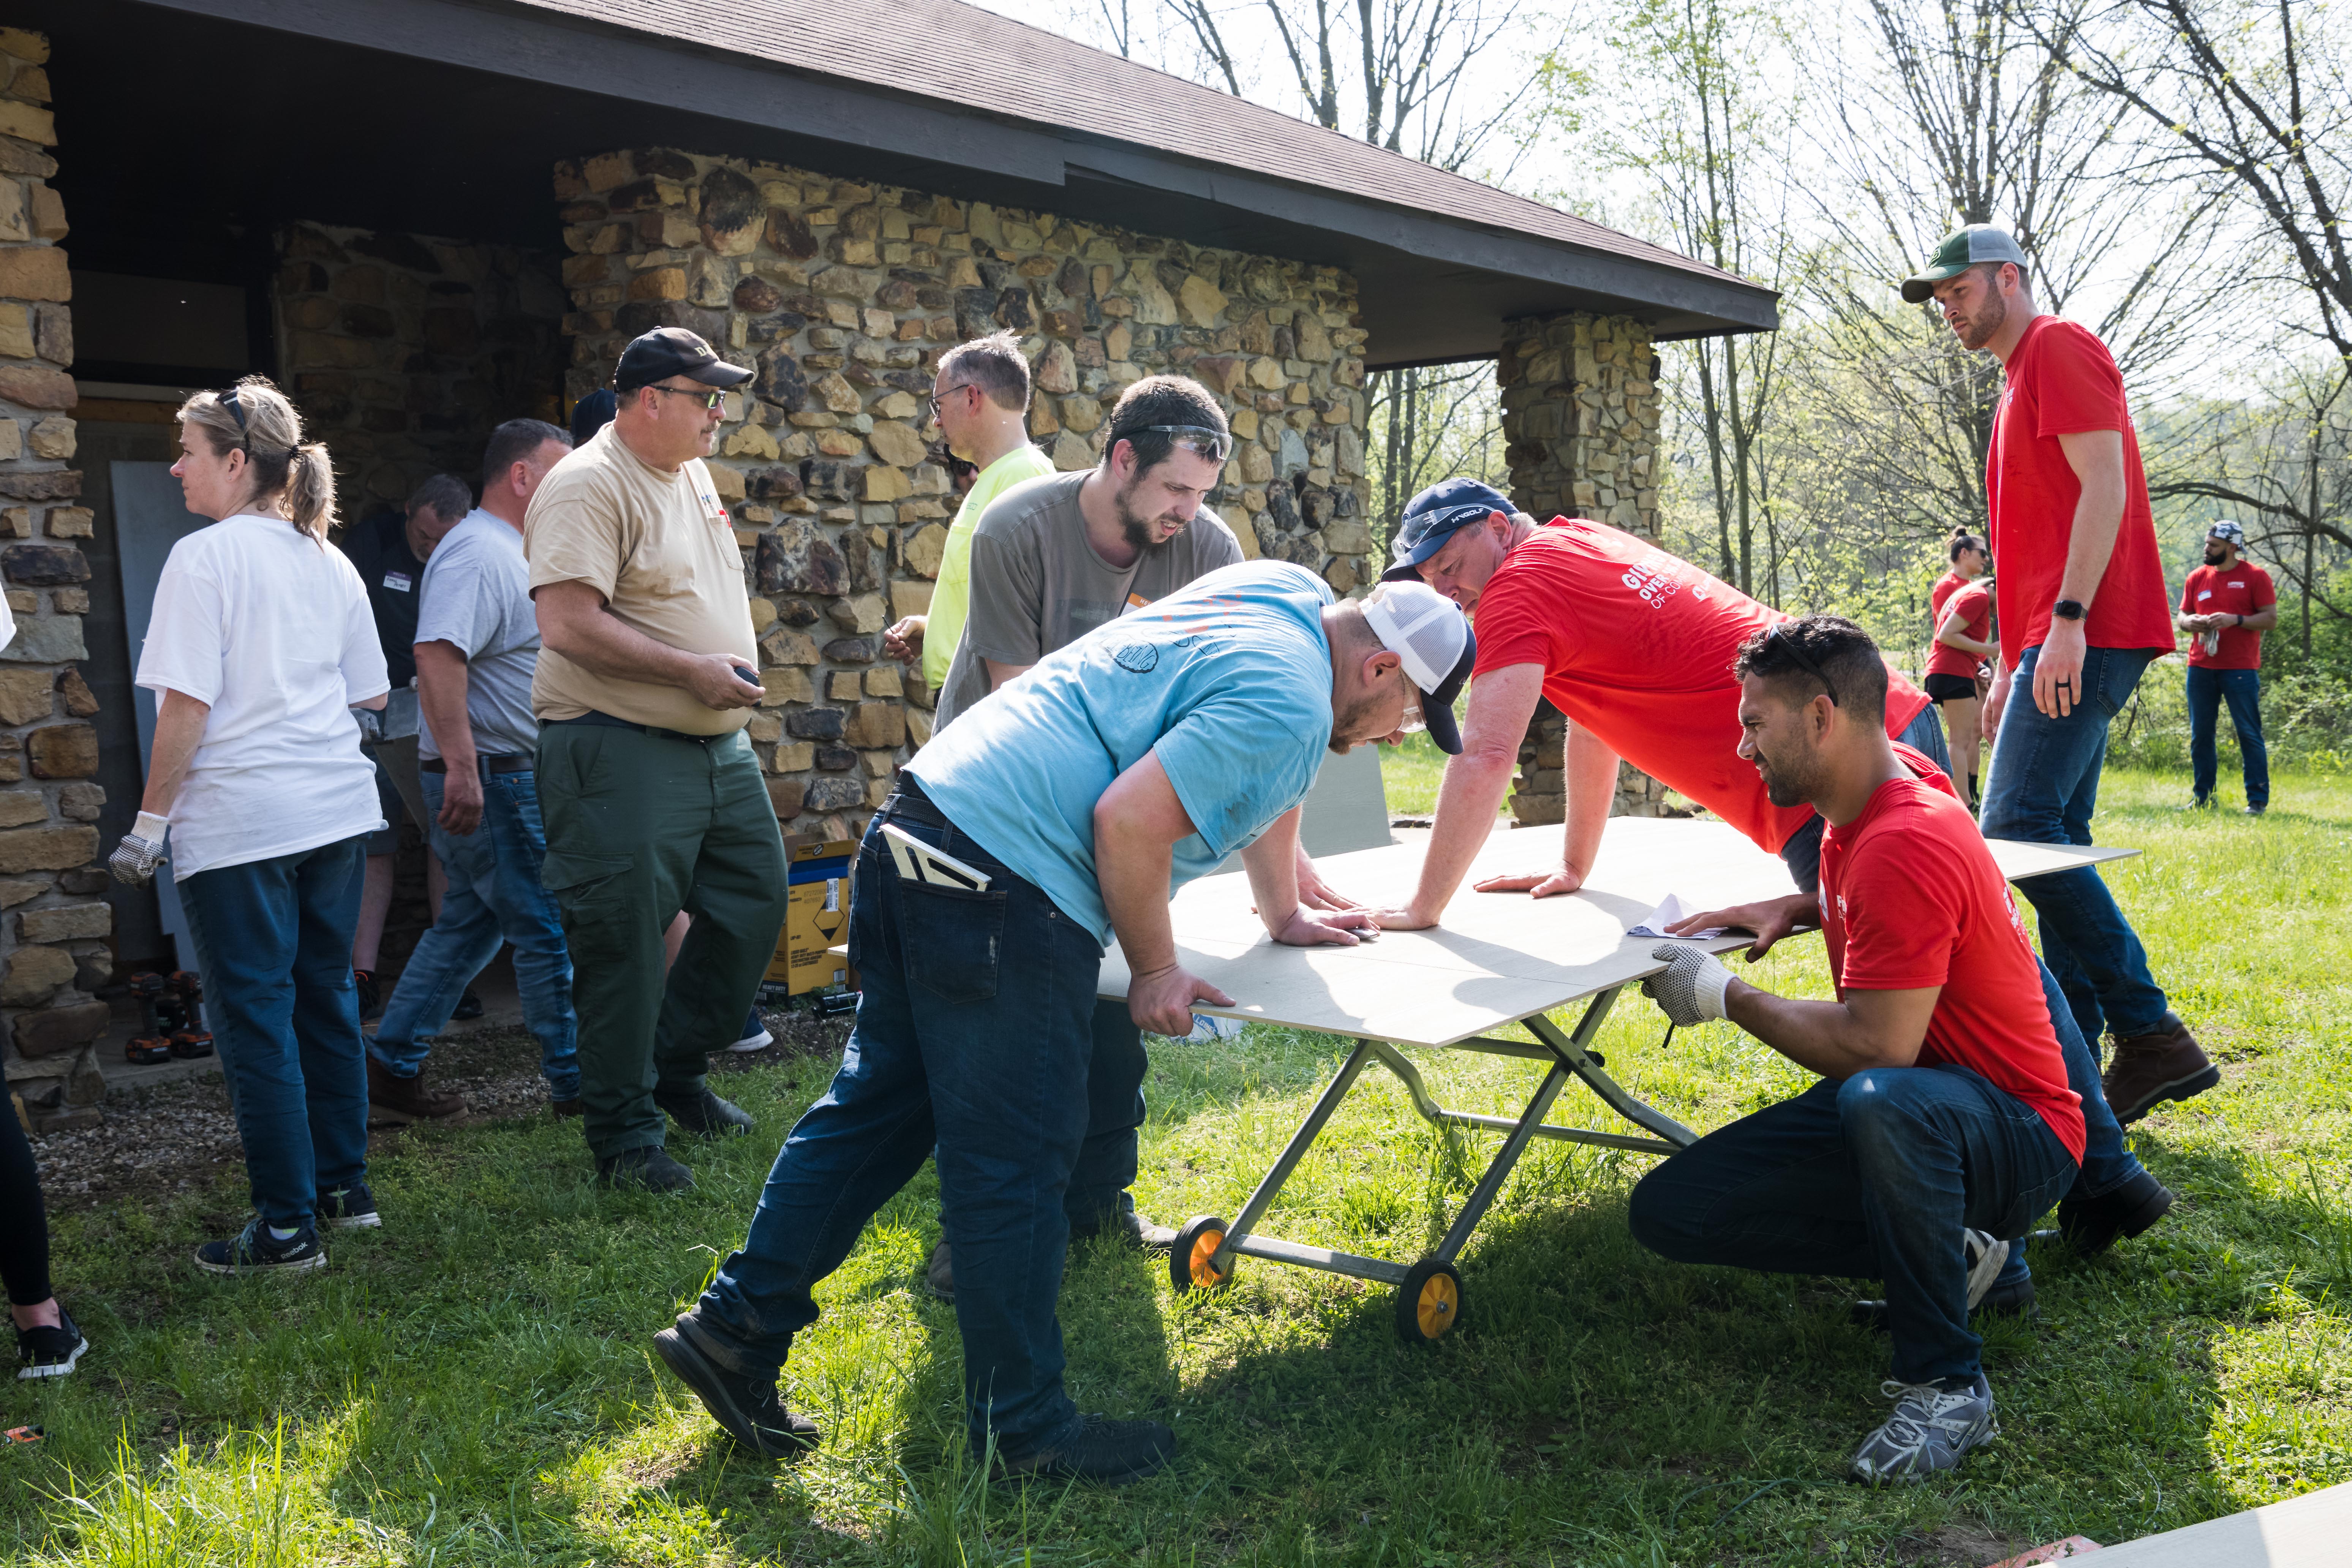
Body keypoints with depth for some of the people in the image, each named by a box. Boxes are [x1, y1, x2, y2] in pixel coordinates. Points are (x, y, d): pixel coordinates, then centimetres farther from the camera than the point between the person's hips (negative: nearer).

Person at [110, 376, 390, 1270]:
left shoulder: (204, 558, -10)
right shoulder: (329, 563, 10)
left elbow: (187, 704, -14)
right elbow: (371, 695, 13)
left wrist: (150, 823, -7)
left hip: (240, 819, -7)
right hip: (339, 809, 7)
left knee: (255, 1018, 1)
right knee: (325, 997, 16)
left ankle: (288, 1228, 6)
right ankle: (345, 1187, 25)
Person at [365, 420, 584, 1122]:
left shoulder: (508, 553, 18)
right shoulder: (475, 554, -17)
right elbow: (437, 655, -29)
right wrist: (462, 768, -34)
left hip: (511, 777, 11)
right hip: (491, 776, -11)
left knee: (470, 923, 15)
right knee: (549, 929, -3)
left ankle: (391, 1063, 22)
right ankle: (578, 1082, 6)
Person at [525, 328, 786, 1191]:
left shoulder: (694, 475, 15)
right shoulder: (587, 486, -14)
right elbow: (568, 625, -24)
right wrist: (692, 671, -22)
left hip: (719, 744, 9)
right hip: (622, 753, -9)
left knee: (755, 900, 13)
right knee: (624, 946, -3)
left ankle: (677, 1070, 31)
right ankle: (623, 1133, 10)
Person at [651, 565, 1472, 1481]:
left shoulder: (1291, 591, 17)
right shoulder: (1289, 708, -13)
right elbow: (1128, 820, -19)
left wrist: (1283, 911, 34)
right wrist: (1153, 969, -5)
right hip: (1000, 896, -10)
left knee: (875, 1109, 17)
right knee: (1013, 1166, 1)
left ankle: (734, 1331, 24)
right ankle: (1023, 1428, 14)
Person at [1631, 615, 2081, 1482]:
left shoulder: (1907, 845, -26)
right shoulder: (1863, 807, 4)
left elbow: (1877, 1047, -28)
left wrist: (1730, 998, -14)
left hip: (2015, 1139, -9)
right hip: (1893, 1112, 9)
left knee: (1883, 1102, -45)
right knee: (1669, 1209, -4)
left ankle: (1947, 1380, -24)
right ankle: (1943, 1250, 4)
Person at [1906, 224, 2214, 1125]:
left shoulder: (2060, 348, -3)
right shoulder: (2020, 381, 26)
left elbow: (2104, 485, -16)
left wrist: (2068, 619, -24)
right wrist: (2011, 664, 23)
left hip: (2083, 637, -10)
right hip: (2052, 646, 10)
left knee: (2016, 829, -17)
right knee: (2055, 840, 7)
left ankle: (2151, 1035, -13)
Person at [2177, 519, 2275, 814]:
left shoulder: (2255, 577, -1)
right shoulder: (2197, 577, 12)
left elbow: (2271, 619, -4)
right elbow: (2181, 615, 18)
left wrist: (2235, 620, -17)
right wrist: (2189, 621, -5)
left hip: (2240, 669, -4)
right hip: (2200, 667, 4)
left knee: (2249, 734, -2)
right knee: (2200, 734, 6)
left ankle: (2258, 800, 3)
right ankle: (2203, 797, 14)